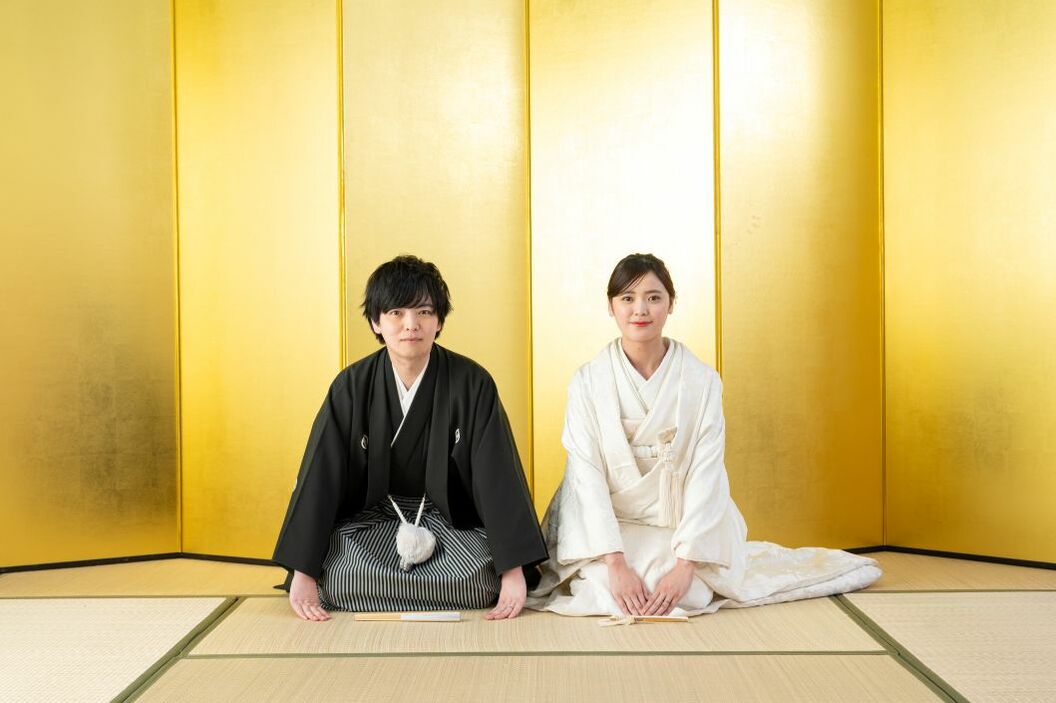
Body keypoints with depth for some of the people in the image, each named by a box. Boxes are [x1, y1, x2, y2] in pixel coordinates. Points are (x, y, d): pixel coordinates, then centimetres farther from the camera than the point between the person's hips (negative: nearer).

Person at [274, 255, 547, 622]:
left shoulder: (473, 384, -13)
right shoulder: (351, 386, -9)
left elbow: (499, 478, -15)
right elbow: (319, 476, -9)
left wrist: (513, 570, -23)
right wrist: (303, 573, -15)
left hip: (451, 516, 0)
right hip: (371, 515, 0)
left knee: (476, 582, -29)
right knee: (338, 582, -28)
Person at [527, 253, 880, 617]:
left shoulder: (701, 380, -5)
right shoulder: (588, 381, -5)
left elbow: (706, 474, -10)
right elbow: (586, 474, -11)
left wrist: (685, 564, -20)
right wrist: (616, 564, -21)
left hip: (681, 525, 1)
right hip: (610, 526, -1)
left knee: (688, 596, -22)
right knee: (607, 595, -24)